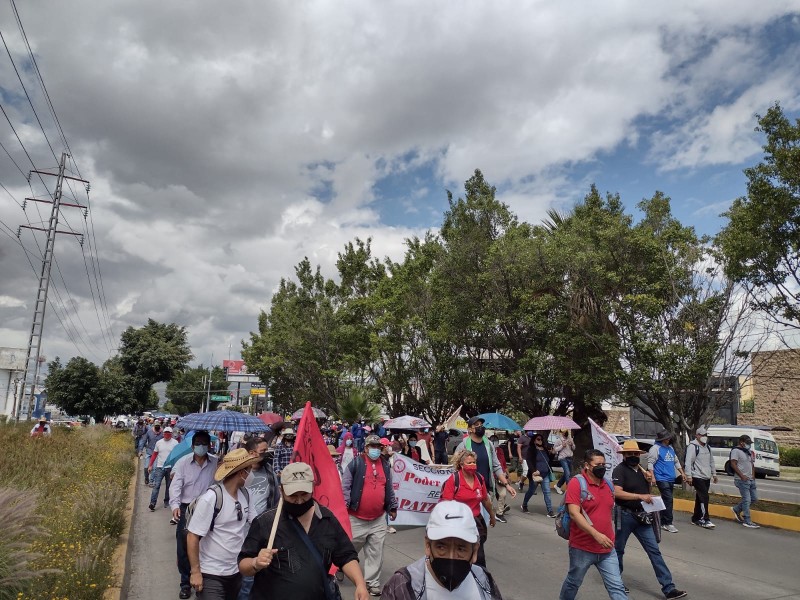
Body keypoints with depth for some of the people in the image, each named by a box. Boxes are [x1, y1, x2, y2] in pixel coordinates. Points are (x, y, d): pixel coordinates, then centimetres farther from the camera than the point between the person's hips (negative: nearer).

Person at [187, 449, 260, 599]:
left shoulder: (245, 495, -1)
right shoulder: (210, 499, -20)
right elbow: (192, 536, -16)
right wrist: (195, 572, -15)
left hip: (236, 572, 7)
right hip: (212, 575, -7)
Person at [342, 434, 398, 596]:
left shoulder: (385, 466, 8)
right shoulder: (356, 463, -9)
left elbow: (389, 489, 18)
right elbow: (345, 486, -9)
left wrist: (392, 507, 19)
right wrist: (344, 506, -16)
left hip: (378, 519, 4)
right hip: (357, 518, -4)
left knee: (376, 553, 7)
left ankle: (372, 582, 18)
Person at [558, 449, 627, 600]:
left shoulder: (608, 484, 6)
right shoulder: (576, 483, -15)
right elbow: (574, 514, -23)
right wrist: (596, 534, -29)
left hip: (607, 549, 5)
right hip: (582, 548, -5)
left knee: (617, 587, 2)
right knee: (573, 582, 16)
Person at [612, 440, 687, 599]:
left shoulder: (641, 469, 9)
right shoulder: (620, 470, -14)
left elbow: (646, 491, 18)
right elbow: (617, 492, -27)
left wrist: (649, 481, -2)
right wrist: (640, 496, -29)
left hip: (641, 516, 6)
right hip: (625, 515, -6)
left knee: (654, 550, 3)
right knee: (618, 549, 10)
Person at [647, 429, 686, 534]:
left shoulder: (670, 448, 17)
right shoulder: (656, 448, -8)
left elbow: (676, 461, 26)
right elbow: (650, 463, -11)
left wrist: (682, 473, 18)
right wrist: (653, 477, -17)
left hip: (671, 478, 8)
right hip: (661, 478, -8)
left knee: (667, 500, 10)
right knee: (668, 499, -13)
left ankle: (663, 522, 17)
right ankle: (668, 523, -9)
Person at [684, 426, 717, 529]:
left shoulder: (707, 447, 17)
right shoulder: (693, 447, -11)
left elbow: (711, 461, 26)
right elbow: (688, 462, -16)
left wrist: (714, 474, 22)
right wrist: (689, 476, -20)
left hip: (707, 477, 8)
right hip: (697, 477, -8)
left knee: (699, 498, 12)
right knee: (704, 497, -12)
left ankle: (696, 518, 19)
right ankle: (705, 520, -10)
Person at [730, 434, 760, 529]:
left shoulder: (748, 451, 16)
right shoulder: (736, 451, -11)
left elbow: (752, 464, 24)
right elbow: (733, 464, -17)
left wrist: (753, 474, 9)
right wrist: (742, 476, -20)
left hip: (750, 479, 9)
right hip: (742, 480, -9)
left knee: (754, 498, 12)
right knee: (747, 500, -8)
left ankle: (736, 509, 26)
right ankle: (747, 521, -1)